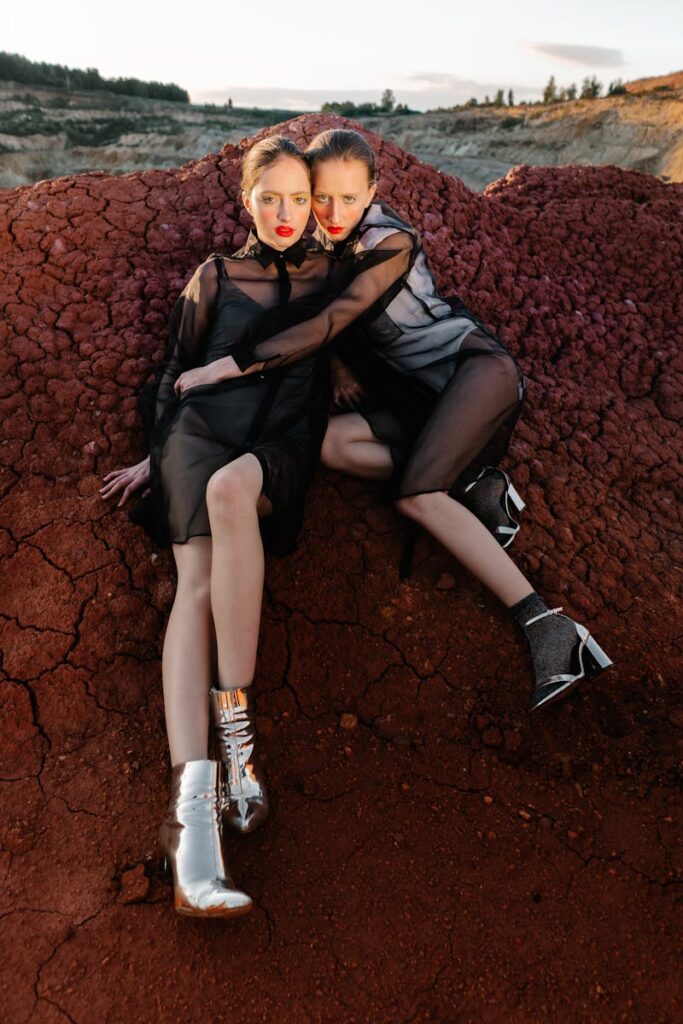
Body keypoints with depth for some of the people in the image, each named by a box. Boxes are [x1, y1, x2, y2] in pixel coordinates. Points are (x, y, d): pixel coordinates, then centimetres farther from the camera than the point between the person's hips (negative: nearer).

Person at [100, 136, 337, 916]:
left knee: (230, 488, -38)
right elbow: (176, 370, 19)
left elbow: (340, 366, 24)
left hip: (278, 449, 0)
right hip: (201, 427, 1)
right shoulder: (215, 276, 18)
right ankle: (191, 804, -38)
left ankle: (236, 717, -34)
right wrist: (155, 458, 12)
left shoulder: (328, 276, 19)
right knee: (199, 581, -27)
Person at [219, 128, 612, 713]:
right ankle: (473, 484, -12)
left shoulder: (389, 240, -12)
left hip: (475, 365, -7)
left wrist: (232, 364, -25)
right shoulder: (322, 246, 11)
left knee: (416, 497, -29)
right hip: (422, 397, 7)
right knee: (327, 441, -15)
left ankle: (552, 631, -30)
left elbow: (329, 324, -23)